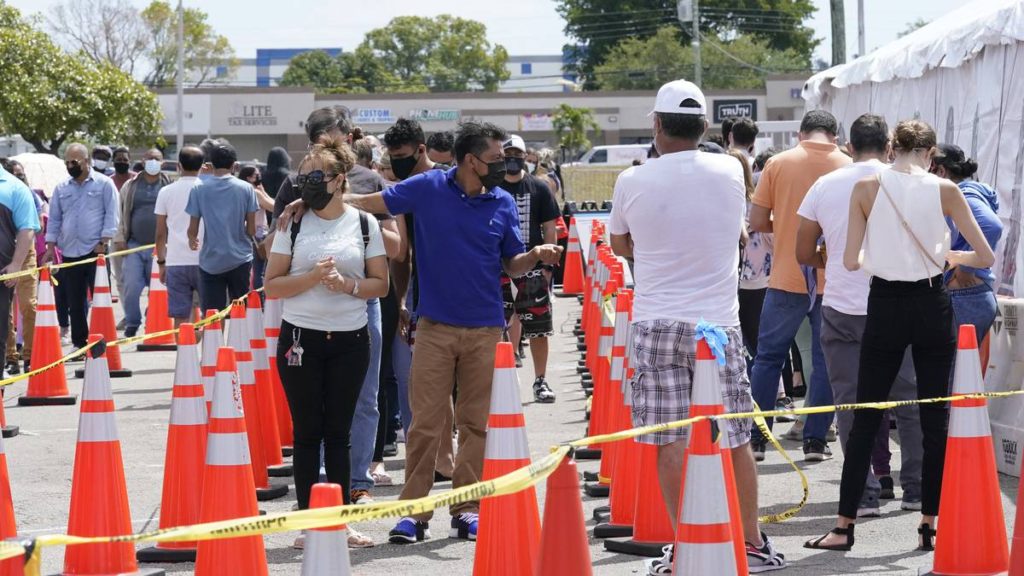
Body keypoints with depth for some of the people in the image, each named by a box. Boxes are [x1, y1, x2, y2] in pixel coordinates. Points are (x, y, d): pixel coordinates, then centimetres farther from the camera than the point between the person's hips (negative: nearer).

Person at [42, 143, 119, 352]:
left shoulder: (104, 184, 0)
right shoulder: (61, 189, 12)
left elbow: (111, 215, -4)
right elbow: (54, 219, 15)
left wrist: (103, 242, -12)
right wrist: (50, 246, 6)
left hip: (95, 252, -4)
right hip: (70, 253, 4)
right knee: (75, 303, 7)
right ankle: (79, 344, 13)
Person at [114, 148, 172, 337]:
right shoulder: (130, 186, 9)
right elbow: (121, 214, 10)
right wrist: (119, 239, 2)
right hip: (134, 245, 1)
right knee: (131, 287, -6)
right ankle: (132, 324, 8)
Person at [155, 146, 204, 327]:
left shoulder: (166, 192, 3)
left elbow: (160, 234, 6)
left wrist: (161, 262, 16)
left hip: (176, 263, 1)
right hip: (204, 261, -1)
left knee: (180, 318, 1)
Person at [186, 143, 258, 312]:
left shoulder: (199, 190, -3)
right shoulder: (246, 189, -3)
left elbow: (193, 230, 0)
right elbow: (251, 230, 0)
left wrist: (192, 240, 22)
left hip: (210, 262, 0)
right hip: (240, 260, 0)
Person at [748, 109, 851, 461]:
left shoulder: (778, 164, -1)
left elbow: (757, 221, -2)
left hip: (786, 278, 0)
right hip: (833, 281, 0)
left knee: (768, 357, 9)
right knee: (826, 362, 8)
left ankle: (755, 439, 8)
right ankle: (815, 441, 8)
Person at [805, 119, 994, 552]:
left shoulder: (867, 189, -4)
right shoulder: (944, 190, -4)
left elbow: (851, 261, -4)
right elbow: (985, 258, -1)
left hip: (885, 306, 0)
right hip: (931, 306, 0)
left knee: (865, 418, 6)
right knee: (934, 418, 8)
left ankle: (844, 526, 6)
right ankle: (929, 525, 9)